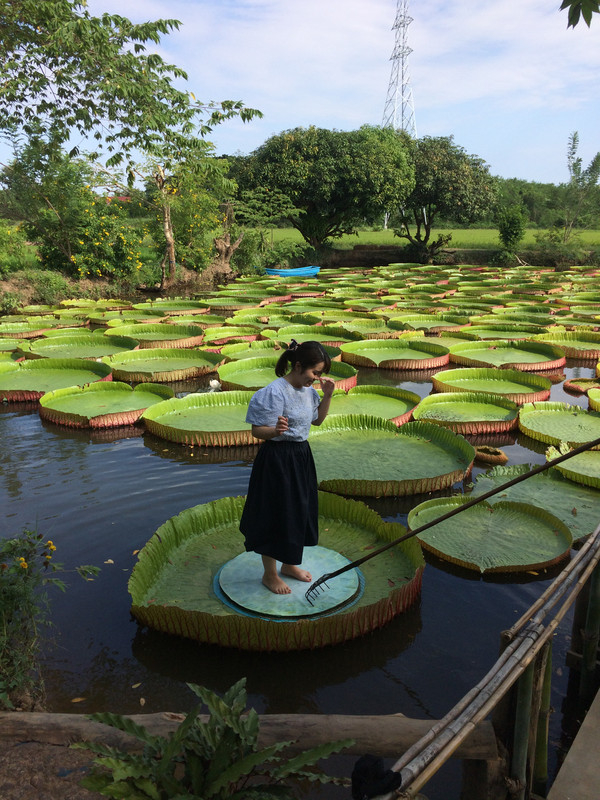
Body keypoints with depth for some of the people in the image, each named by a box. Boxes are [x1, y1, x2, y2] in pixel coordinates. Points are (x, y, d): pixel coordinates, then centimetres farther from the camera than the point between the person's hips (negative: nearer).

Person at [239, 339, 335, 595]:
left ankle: (289, 564, 38)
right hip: (277, 460, -8)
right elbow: (257, 431, -20)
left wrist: (327, 395, 4)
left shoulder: (307, 390, 4)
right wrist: (276, 431, -41)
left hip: (301, 456, 9)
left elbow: (317, 420, 19)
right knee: (275, 514, 4)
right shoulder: (275, 392, -22)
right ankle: (270, 574, 23)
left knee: (299, 511, 18)